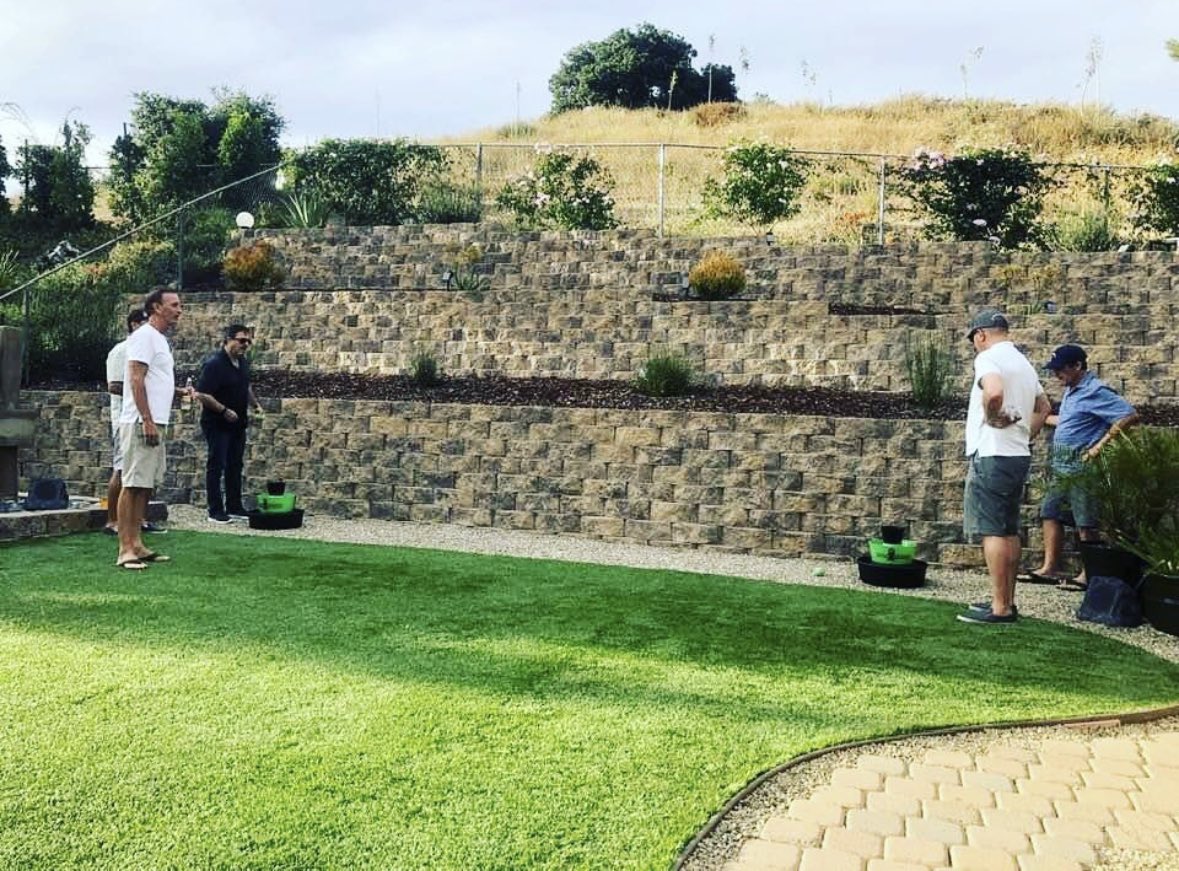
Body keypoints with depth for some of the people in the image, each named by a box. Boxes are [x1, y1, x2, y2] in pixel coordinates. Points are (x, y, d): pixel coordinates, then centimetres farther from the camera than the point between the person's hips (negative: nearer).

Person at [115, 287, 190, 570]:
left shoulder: (160, 339, 20)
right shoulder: (145, 336, -10)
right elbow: (136, 380, -18)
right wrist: (147, 421, -23)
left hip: (155, 424, 10)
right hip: (142, 423, -10)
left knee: (145, 485, 10)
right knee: (133, 484, -10)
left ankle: (136, 545, 14)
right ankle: (125, 550, -9)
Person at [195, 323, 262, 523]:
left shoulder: (243, 362, 7)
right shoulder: (214, 364, -18)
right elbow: (201, 394, -22)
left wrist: (255, 403, 11)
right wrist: (224, 410, -23)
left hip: (238, 424, 8)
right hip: (217, 424, -8)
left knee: (235, 466, 12)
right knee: (216, 466, -3)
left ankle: (234, 507, 20)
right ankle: (215, 511, 2)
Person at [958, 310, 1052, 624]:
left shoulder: (989, 357, -10)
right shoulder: (1023, 362, 19)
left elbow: (993, 391, -31)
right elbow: (1044, 407, 29)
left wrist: (992, 417, -14)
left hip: (992, 455, -9)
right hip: (1019, 455, 9)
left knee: (992, 531, -8)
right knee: (1009, 531, 13)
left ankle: (999, 608, -8)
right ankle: (1007, 602, 18)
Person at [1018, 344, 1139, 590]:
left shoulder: (1096, 391, -15)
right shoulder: (1072, 391, 14)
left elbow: (1130, 416, -23)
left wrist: (1100, 446, -23)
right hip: (1063, 467, 10)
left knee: (1086, 523, -2)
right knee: (1050, 512, 10)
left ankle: (1088, 575, 5)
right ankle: (1050, 568, 16)